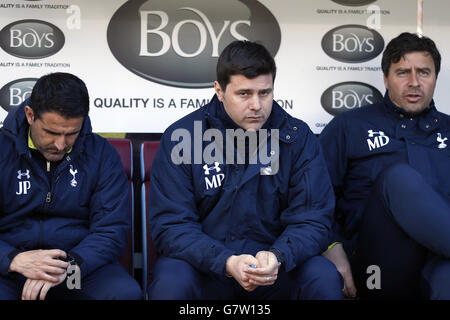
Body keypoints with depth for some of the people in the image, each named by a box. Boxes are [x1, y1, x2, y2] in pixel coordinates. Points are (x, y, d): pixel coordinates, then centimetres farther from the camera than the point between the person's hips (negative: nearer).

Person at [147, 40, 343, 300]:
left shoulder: (297, 137, -3)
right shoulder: (181, 137, -8)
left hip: (274, 268, 1)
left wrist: (278, 257, -27)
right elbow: (170, 225, -11)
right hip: (205, 265, -1)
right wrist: (227, 263, -27)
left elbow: (312, 220, -5)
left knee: (325, 279, -26)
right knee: (170, 284, -32)